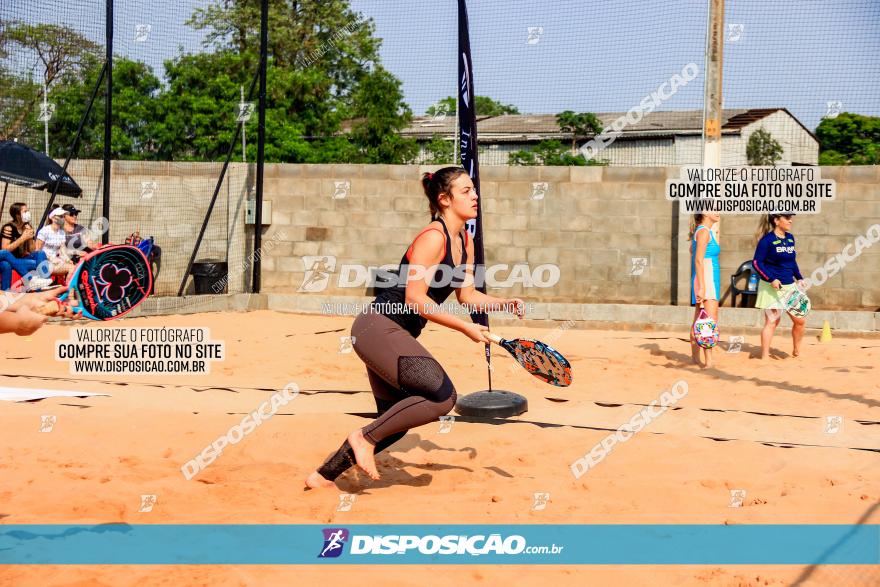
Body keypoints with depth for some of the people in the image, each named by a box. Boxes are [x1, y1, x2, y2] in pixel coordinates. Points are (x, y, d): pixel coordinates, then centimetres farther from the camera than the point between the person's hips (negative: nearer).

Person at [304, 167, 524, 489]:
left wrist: (505, 303, 4)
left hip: (394, 337, 10)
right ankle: (366, 437, -8)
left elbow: (466, 295, 21)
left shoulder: (465, 242, 11)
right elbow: (415, 299, -21)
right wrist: (465, 327, -19)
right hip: (378, 327, -10)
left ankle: (323, 475, 25)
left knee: (395, 420, 14)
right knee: (443, 396, -22)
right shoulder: (433, 237, -16)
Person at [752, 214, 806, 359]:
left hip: (790, 286, 7)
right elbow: (756, 262, -13)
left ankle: (796, 352, 27)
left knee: (800, 320, 7)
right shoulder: (767, 240, -12)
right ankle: (765, 357, 4)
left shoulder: (790, 238, 10)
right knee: (772, 321, -4)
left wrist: (799, 278, 10)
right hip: (772, 287, -7)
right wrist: (771, 279, -20)